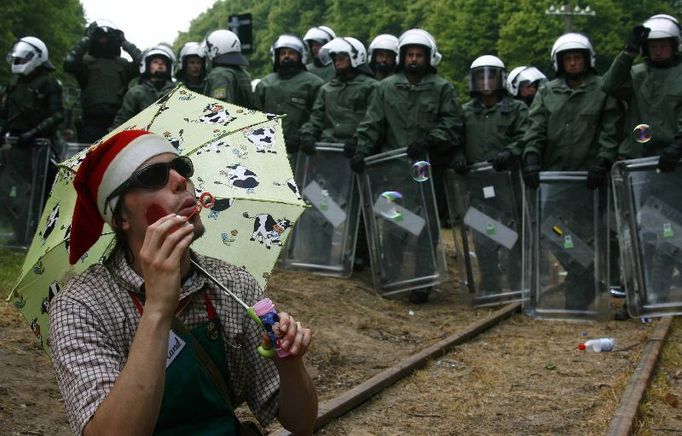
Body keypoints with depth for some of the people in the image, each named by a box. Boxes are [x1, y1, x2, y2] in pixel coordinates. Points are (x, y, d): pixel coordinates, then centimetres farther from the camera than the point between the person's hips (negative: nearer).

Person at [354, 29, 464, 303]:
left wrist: (428, 141, -15)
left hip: (429, 167, -2)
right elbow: (372, 123, 13)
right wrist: (362, 150, -1)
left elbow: (452, 125, 0)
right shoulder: (387, 87, 13)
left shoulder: (442, 89, 6)